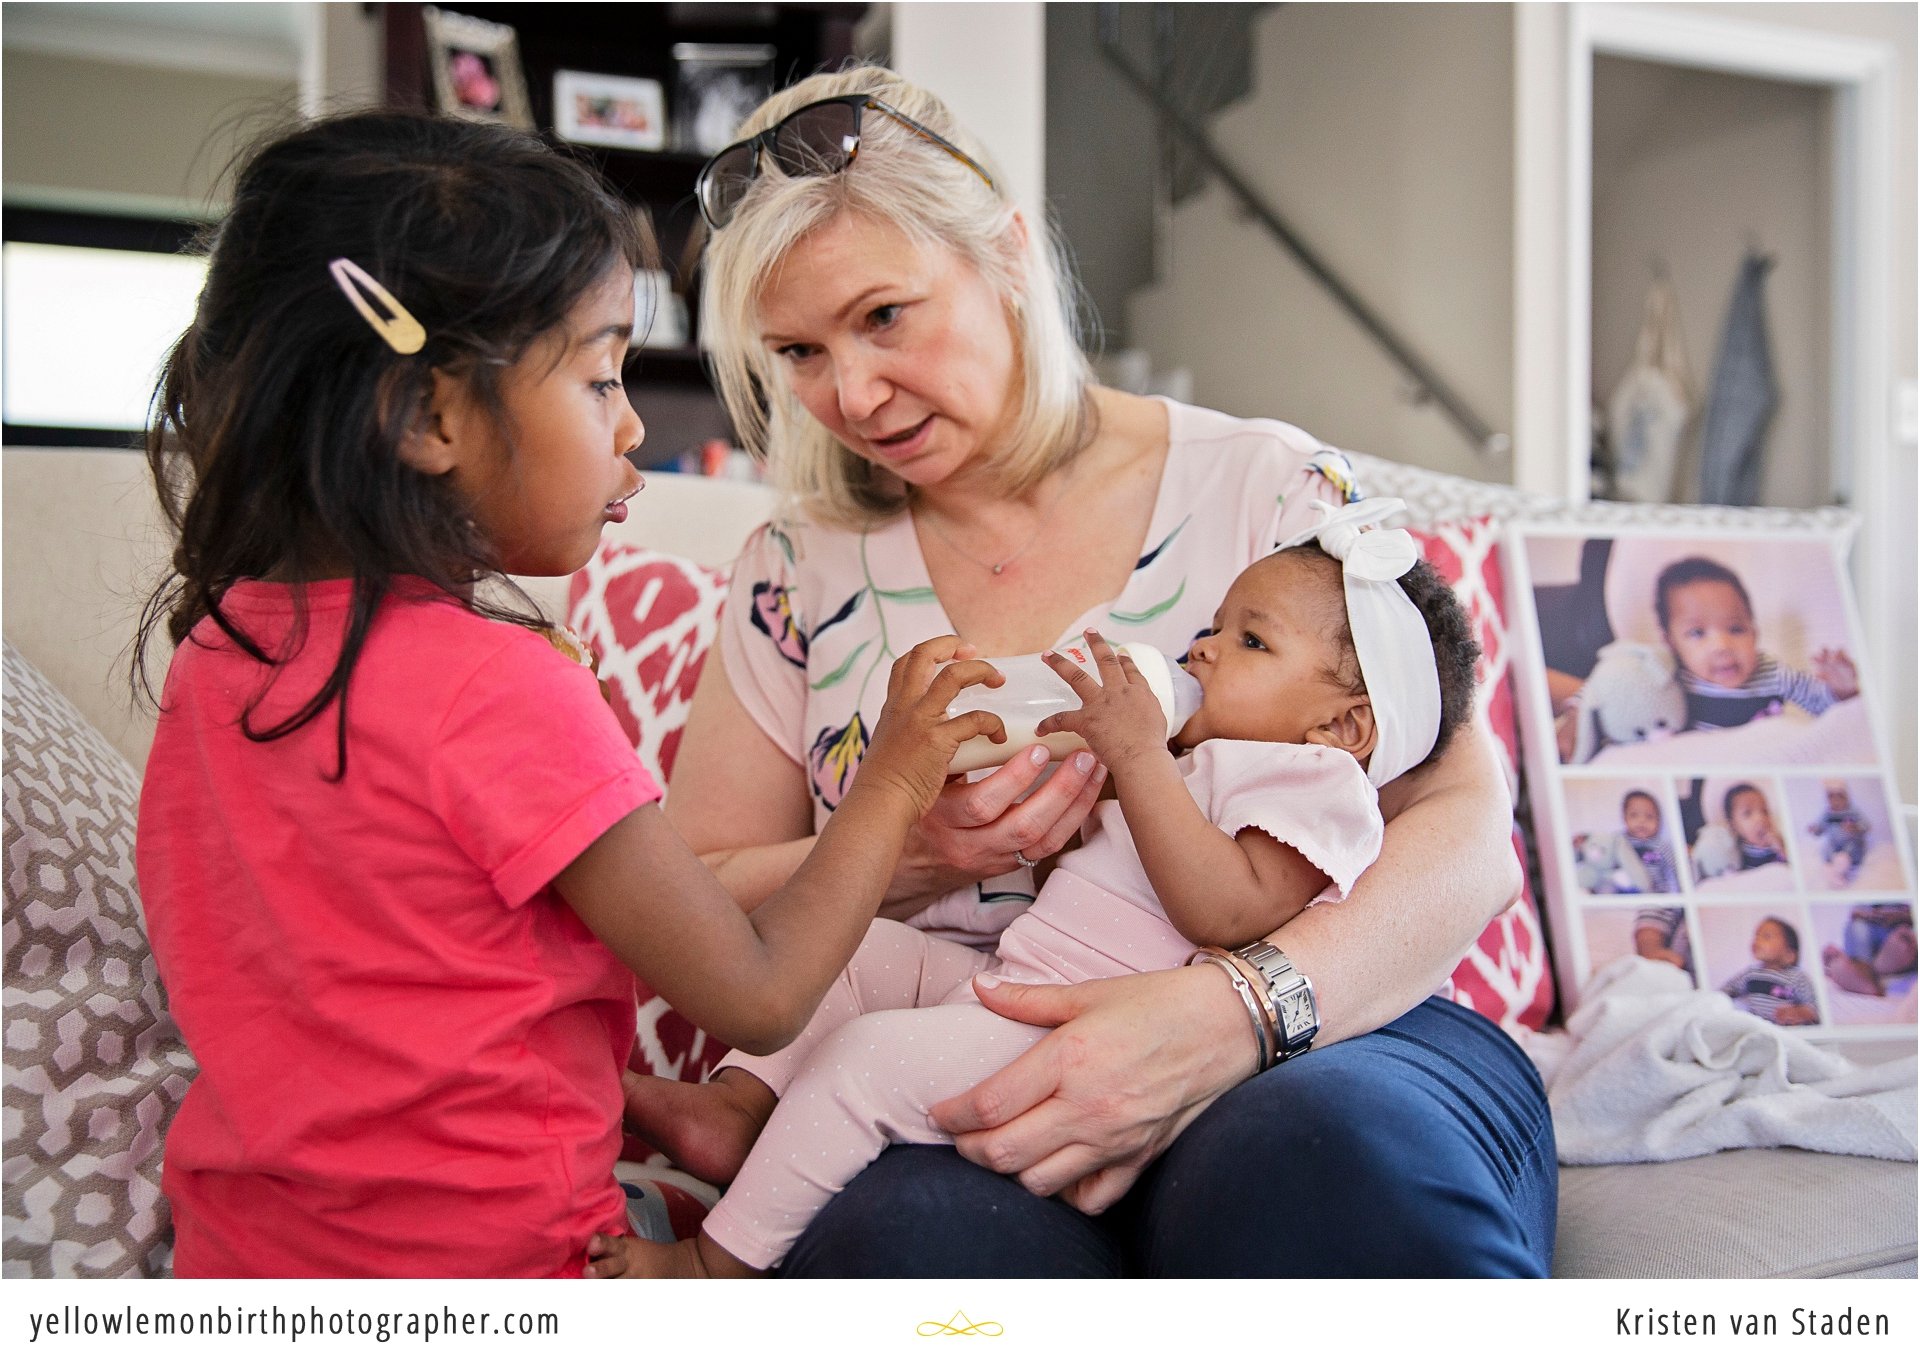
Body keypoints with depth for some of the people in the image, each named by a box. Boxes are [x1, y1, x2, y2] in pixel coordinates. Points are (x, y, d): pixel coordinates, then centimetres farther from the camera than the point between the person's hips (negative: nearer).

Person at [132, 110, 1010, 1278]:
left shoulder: (218, 637, 0)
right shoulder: (502, 692, -24)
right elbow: (757, 996, -15)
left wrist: (659, 1106, 7)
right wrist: (894, 783, -3)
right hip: (480, 1250, -7)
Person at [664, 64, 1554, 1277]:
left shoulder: (1264, 486, 2)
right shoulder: (801, 575, 10)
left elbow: (1467, 829, -5)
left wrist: (1235, 1010, -25)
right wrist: (915, 853, -10)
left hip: (1308, 1041, 0)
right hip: (964, 1099, 1)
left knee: (1323, 1147, -37)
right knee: (916, 1229, -35)